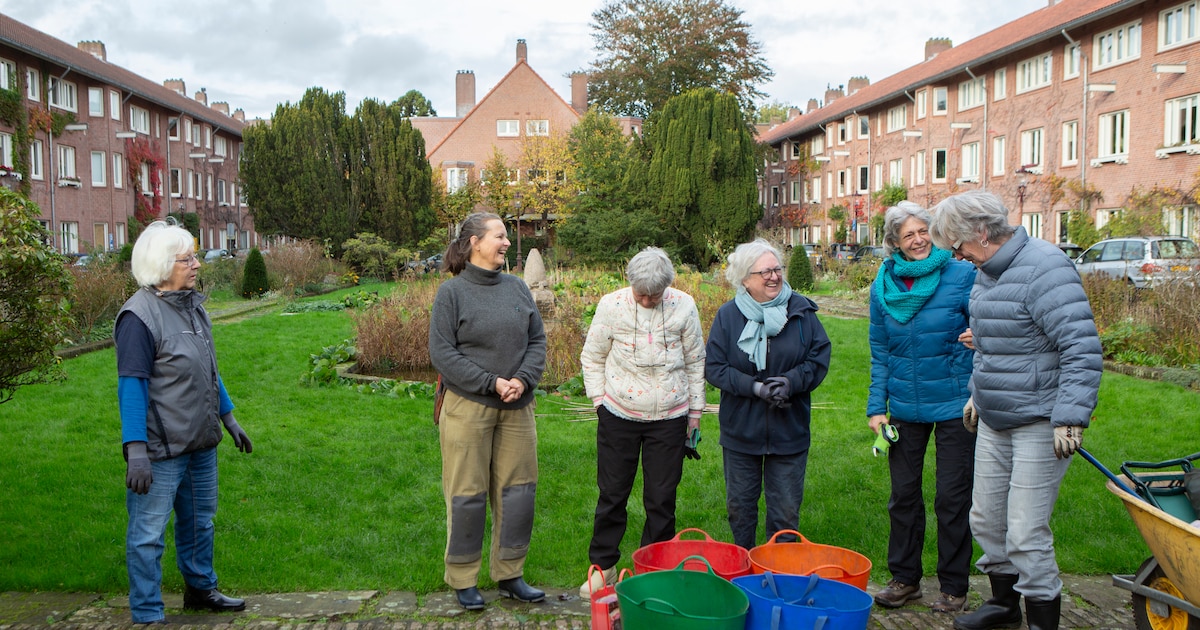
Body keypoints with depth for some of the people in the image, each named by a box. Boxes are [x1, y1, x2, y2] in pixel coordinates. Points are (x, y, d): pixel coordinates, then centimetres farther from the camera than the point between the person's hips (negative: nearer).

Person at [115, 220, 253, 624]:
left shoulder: (192, 305, 8)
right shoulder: (140, 316, -17)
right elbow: (131, 388, -20)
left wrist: (228, 418, 22)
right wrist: (136, 451, -24)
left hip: (201, 444, 8)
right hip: (161, 452, -8)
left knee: (199, 522, 21)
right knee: (148, 533, 3)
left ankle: (200, 589, 39)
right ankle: (147, 615, 15)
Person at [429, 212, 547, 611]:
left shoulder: (517, 287, 7)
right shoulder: (452, 292, -6)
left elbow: (537, 340, 7)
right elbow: (442, 353, -10)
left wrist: (523, 379, -10)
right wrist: (492, 383, -15)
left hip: (517, 407, 5)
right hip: (468, 407, -4)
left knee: (518, 490, 10)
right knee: (467, 494, 4)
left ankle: (510, 574, 25)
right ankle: (463, 579, 20)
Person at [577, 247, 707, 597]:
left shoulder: (683, 306, -4)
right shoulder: (612, 305, -6)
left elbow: (695, 362, 6)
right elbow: (592, 358, 5)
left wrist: (695, 412, 8)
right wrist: (600, 401, -1)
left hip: (669, 419, 0)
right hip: (618, 416, 0)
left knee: (662, 499, 7)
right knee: (612, 493, 8)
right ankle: (603, 566, 24)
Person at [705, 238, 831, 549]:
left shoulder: (802, 311, -2)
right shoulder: (728, 315, -4)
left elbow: (819, 359, -1)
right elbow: (714, 368, -7)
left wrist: (791, 381, -19)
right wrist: (755, 388, -19)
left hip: (789, 431, 0)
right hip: (740, 430, 0)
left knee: (786, 511, 8)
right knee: (739, 507, 14)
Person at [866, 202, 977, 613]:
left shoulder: (961, 275, -9)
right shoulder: (883, 285, 2)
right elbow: (880, 351, 8)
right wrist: (877, 405, 3)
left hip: (954, 404, -3)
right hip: (904, 406, 4)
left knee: (952, 497, 6)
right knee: (903, 494, 12)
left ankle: (954, 586, 22)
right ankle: (905, 578, 28)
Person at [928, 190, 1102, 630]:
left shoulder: (1043, 268, -20)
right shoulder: (987, 272, 9)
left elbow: (1082, 349, -23)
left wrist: (1070, 418, -25)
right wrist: (978, 392, 26)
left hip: (1040, 424, -9)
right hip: (994, 421, 9)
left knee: (1026, 532, -5)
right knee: (986, 519, 17)